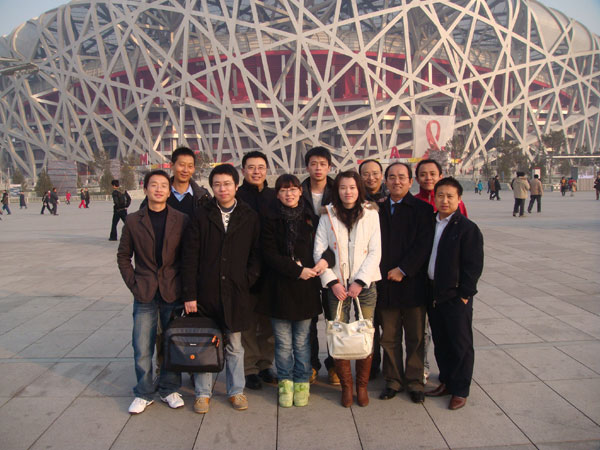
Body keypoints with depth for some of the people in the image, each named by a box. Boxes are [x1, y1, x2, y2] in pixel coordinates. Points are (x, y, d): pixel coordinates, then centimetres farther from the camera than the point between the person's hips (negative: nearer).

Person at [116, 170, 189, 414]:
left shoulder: (181, 220, -1)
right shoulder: (133, 221, 2)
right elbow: (123, 256, 8)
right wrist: (133, 284, 0)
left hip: (173, 293, 0)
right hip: (145, 294, 1)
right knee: (142, 348, 6)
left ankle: (169, 389, 28)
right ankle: (144, 393, 24)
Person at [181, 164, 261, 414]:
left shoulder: (250, 218, 3)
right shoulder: (201, 216, 0)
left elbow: (256, 255, 6)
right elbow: (189, 258, -2)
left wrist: (248, 282, -6)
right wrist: (189, 294, -6)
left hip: (236, 293, 0)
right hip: (206, 292, 0)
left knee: (234, 346, 13)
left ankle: (236, 391, 29)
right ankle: (203, 392, 27)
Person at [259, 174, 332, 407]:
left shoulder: (309, 217, 6)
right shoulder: (271, 219, -2)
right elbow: (270, 254, -7)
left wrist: (325, 259, -10)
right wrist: (297, 270, -14)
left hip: (306, 286, 2)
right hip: (280, 287, -1)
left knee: (302, 340, 9)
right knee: (283, 342, 6)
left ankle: (302, 384, 22)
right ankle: (285, 383, 23)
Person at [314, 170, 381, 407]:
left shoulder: (371, 214, 4)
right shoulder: (328, 215, 4)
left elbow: (375, 252, 0)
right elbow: (319, 251, 2)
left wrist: (360, 281, -9)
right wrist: (332, 282, -7)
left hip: (365, 285, 0)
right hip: (337, 286, 0)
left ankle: (362, 385, 19)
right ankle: (346, 386, 18)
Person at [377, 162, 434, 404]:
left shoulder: (422, 209, -2)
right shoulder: (378, 210, 8)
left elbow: (424, 244, -10)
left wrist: (403, 270, -14)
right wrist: (380, 274, -2)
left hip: (413, 283, -2)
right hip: (385, 284, 3)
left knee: (416, 337, 9)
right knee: (389, 338, 10)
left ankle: (415, 381, 23)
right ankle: (393, 380, 24)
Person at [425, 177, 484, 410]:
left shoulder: (468, 228, -11)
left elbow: (473, 265, -12)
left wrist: (464, 294, -15)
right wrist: (428, 290, 8)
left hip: (456, 296, -6)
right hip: (433, 293, 6)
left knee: (460, 345, 6)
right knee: (440, 342, 16)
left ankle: (460, 390, 19)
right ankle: (446, 382, 32)